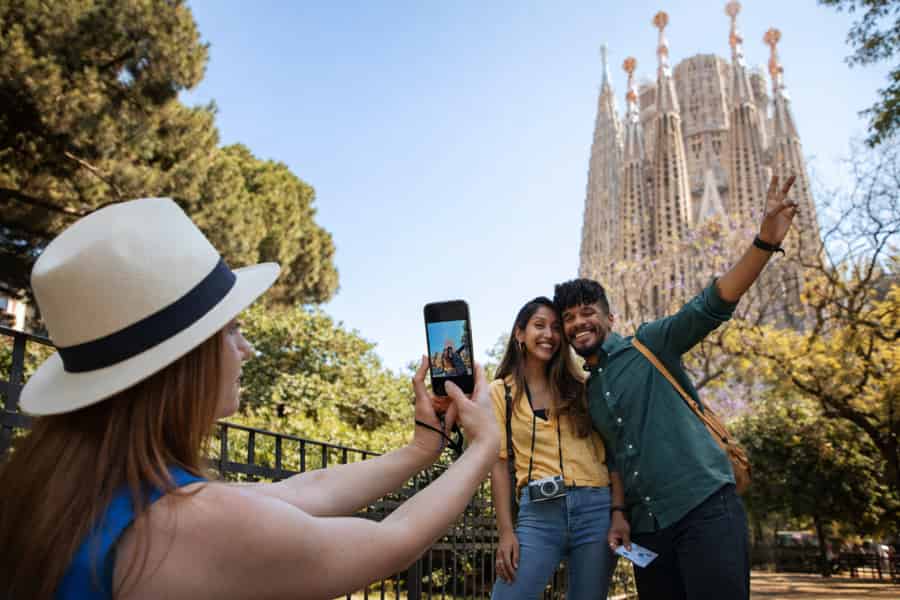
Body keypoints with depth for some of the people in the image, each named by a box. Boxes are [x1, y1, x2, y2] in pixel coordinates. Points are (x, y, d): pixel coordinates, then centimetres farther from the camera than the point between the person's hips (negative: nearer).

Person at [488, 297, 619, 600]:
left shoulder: (579, 387, 12)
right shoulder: (500, 392, 5)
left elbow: (608, 451, 9)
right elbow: (499, 464, 2)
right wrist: (506, 531, -6)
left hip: (596, 507, 2)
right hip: (538, 512, -2)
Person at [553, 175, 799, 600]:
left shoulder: (650, 345, 1)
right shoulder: (587, 393, 18)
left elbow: (711, 307, -11)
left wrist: (765, 242, -24)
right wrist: (618, 513, 7)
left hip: (704, 507, -6)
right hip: (646, 527, 6)